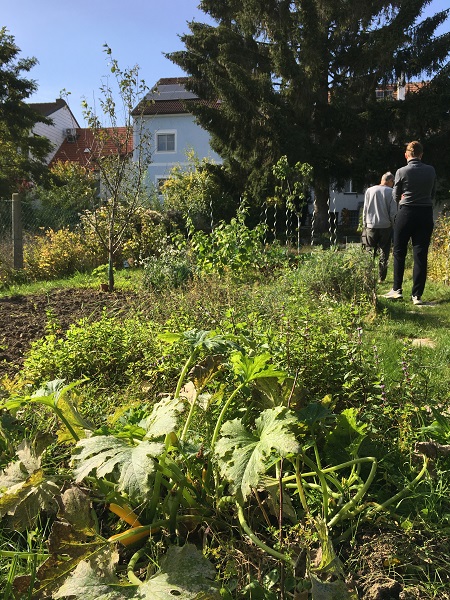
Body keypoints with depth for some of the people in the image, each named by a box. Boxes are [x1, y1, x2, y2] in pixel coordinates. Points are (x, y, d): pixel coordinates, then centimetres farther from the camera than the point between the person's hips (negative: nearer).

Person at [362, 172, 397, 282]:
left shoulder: (369, 191, 4)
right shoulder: (390, 192, -5)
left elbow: (365, 210, 6)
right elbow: (393, 212, -6)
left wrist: (364, 225, 12)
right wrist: (392, 225, 7)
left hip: (371, 226, 2)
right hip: (385, 226, -2)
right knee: (384, 253, 7)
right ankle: (381, 278, 6)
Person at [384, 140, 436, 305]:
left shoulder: (402, 172, -8)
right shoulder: (431, 171, 1)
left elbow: (396, 196, 4)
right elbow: (433, 194, 11)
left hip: (406, 213, -2)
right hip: (426, 213, 3)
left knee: (399, 252, 11)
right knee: (421, 255, 3)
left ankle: (397, 289, 13)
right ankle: (417, 294, 4)